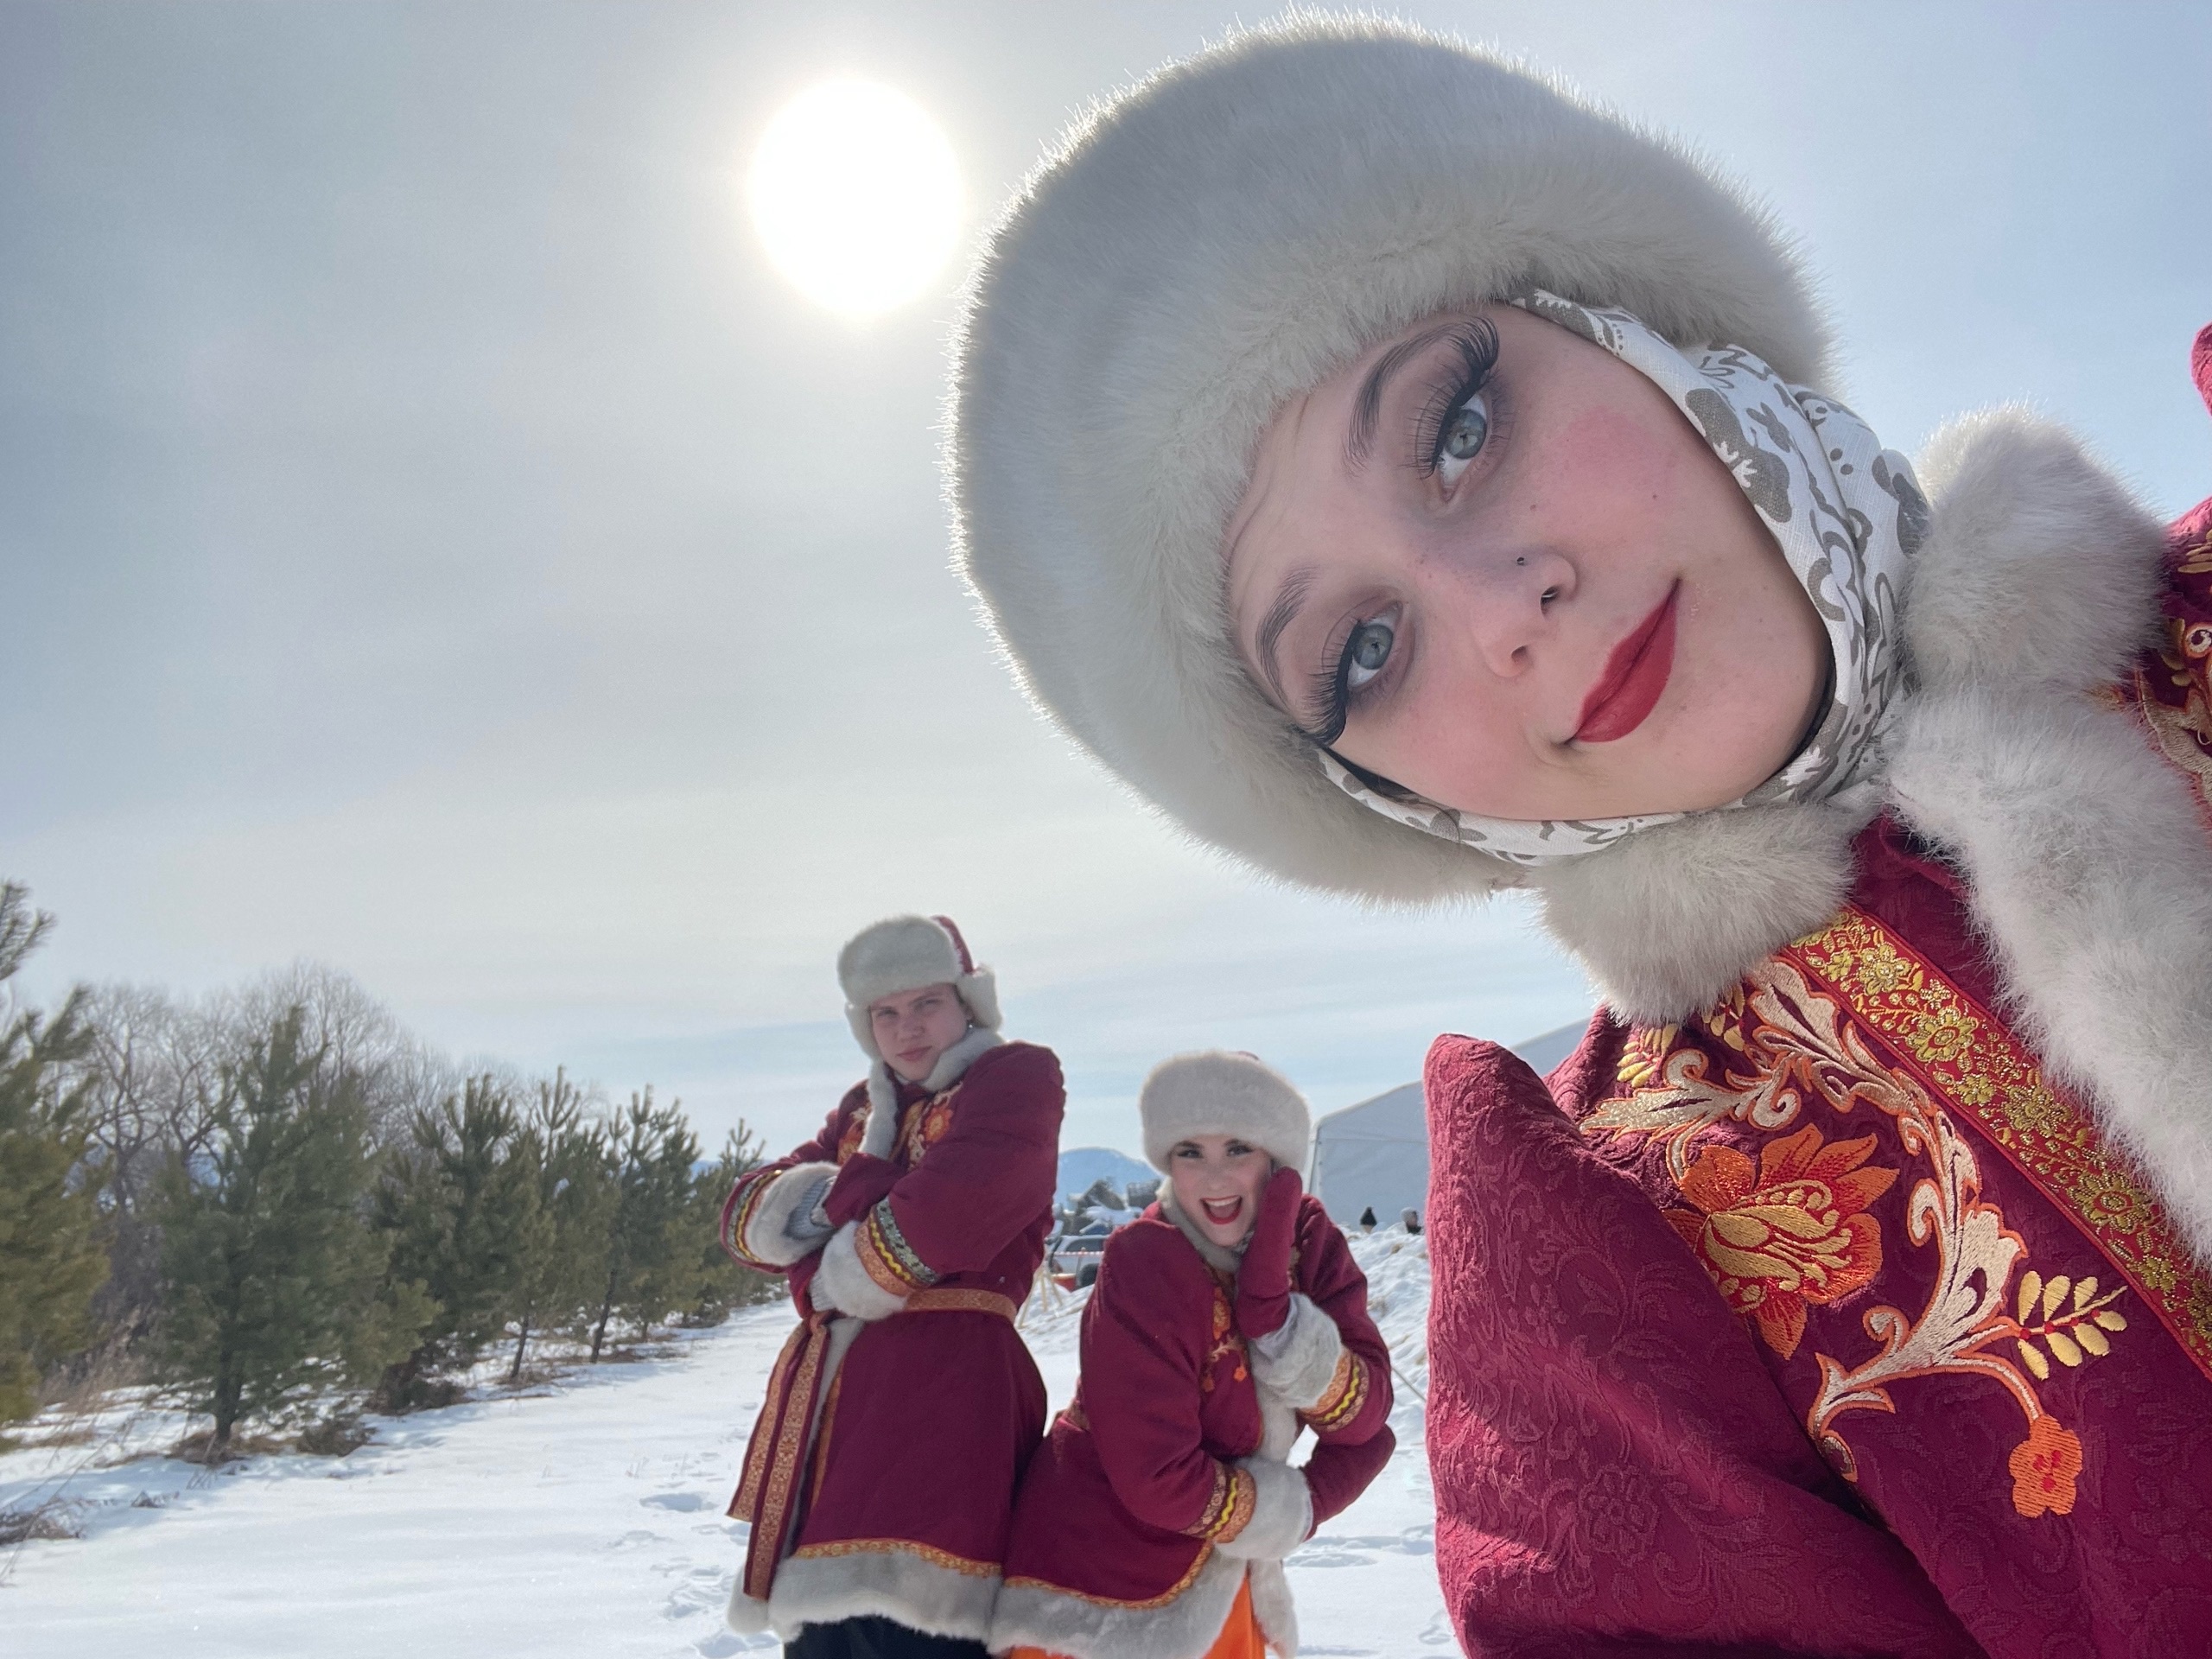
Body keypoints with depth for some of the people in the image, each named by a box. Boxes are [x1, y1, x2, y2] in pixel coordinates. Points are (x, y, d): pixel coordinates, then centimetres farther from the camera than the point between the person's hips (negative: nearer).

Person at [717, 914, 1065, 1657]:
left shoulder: (1015, 1075, 0)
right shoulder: (865, 1107, 22)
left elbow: (956, 1206, -18)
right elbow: (746, 1214, 13)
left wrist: (855, 1274, -3)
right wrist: (851, 1194, -7)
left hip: (945, 1384, -8)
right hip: (835, 1393, 8)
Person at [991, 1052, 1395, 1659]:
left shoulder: (1308, 1241, -8)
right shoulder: (1142, 1267, -25)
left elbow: (1366, 1416, -11)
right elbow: (1158, 1478, -25)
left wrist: (1288, 1332, -28)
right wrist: (1295, 1508, -12)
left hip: (1217, 1578, 6)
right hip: (1104, 1596, -5)